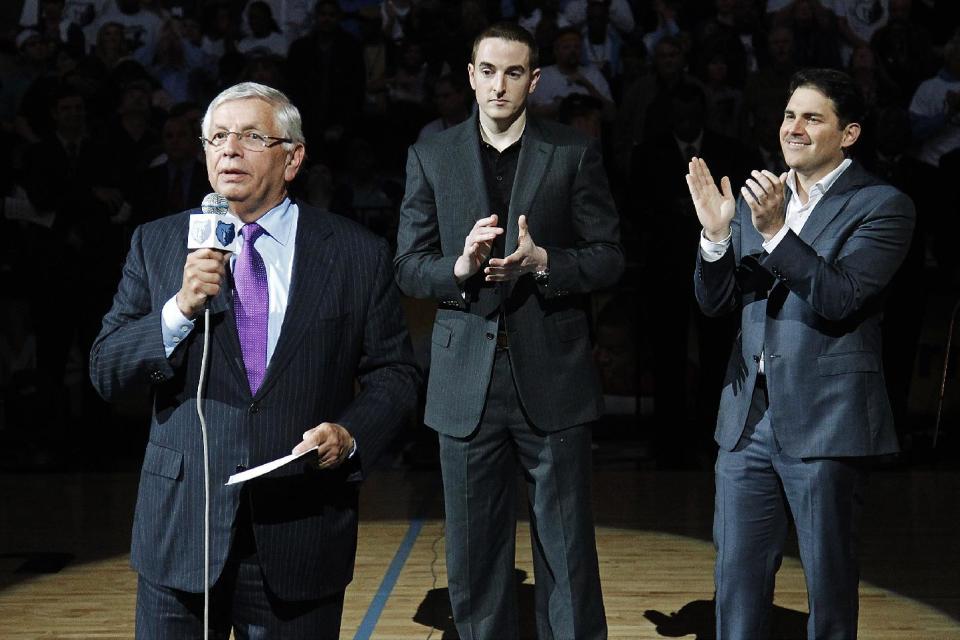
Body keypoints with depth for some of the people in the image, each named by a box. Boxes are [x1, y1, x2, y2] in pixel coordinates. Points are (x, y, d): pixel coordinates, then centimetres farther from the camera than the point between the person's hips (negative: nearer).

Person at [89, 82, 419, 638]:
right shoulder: (156, 245, 5)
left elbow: (394, 373, 5)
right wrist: (181, 309, -15)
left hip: (299, 541, -1)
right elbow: (106, 372, 0)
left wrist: (351, 435, -14)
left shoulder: (358, 256, 1)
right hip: (182, 535, 1)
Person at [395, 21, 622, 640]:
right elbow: (409, 267, 5)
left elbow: (609, 258, 0)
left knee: (568, 551, 3)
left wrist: (540, 261, -18)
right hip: (466, 380, 2)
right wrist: (461, 266, -16)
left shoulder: (575, 153, 3)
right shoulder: (431, 157, 7)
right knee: (474, 558, 8)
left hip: (552, 376, -2)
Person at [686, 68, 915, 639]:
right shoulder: (760, 197, 12)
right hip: (749, 415, 5)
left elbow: (840, 298, -19)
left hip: (825, 420, -5)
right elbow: (715, 302, 9)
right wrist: (716, 233, -8)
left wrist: (776, 231, -26)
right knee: (737, 577, 9)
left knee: (829, 582, 6)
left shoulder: (883, 206, -5)